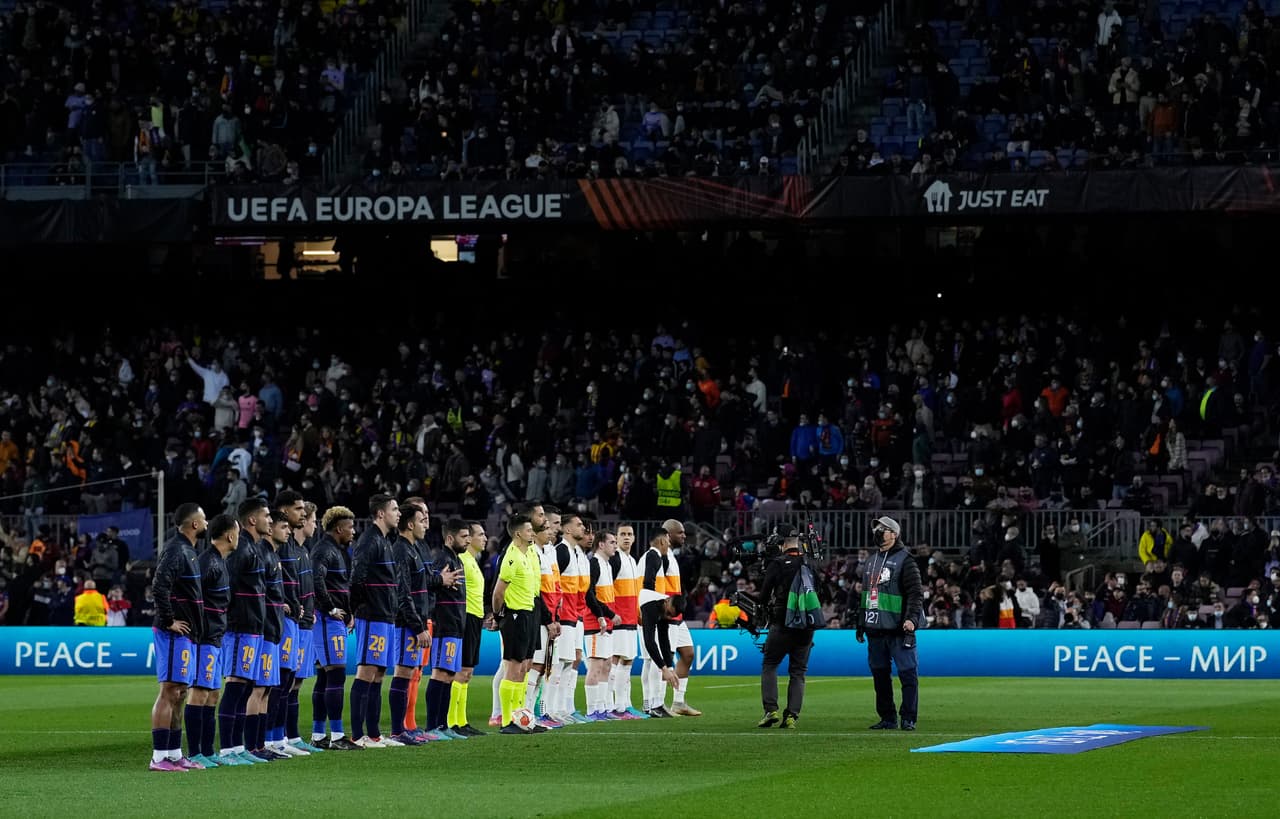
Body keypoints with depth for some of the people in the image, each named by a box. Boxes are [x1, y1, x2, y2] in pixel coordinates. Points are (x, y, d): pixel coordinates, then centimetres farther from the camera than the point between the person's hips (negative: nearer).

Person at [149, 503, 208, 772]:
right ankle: (159, 757, -10)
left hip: (186, 633, 10)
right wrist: (169, 621, -20)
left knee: (179, 692, 13)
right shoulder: (176, 550, -15)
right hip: (175, 635, -10)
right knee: (169, 691, -10)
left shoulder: (187, 550, 16)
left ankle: (175, 754, 19)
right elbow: (159, 586, -27)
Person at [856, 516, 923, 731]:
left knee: (907, 673, -8)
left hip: (898, 629, -7)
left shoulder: (904, 560, -4)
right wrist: (860, 623, 23)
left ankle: (908, 719, -5)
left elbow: (915, 593, -11)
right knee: (880, 674, 8)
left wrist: (912, 618, -24)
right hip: (875, 629, 7)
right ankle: (887, 718, 15)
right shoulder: (870, 561, 19)